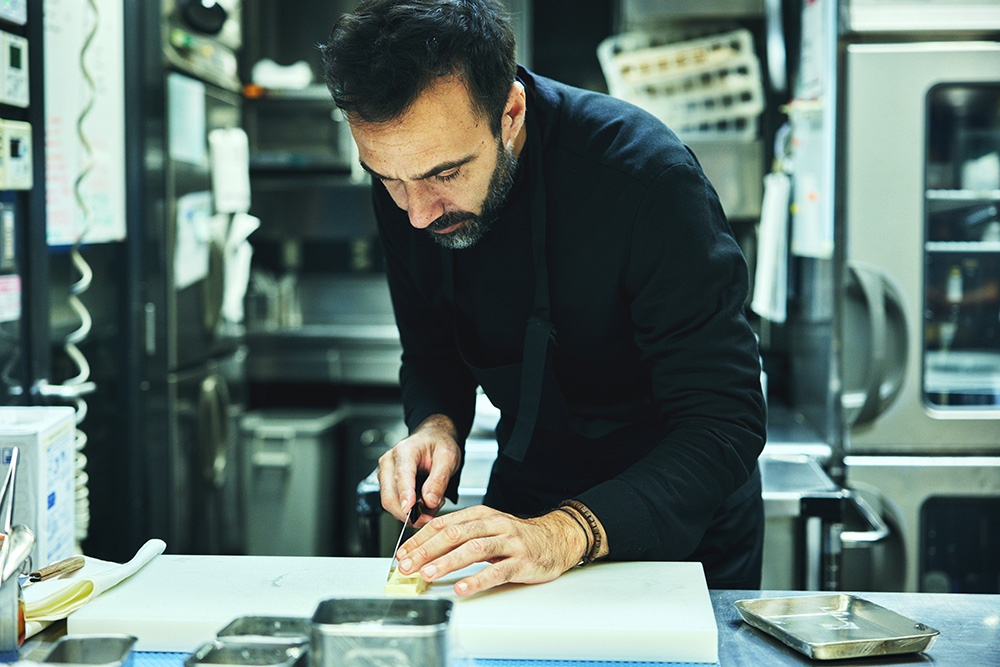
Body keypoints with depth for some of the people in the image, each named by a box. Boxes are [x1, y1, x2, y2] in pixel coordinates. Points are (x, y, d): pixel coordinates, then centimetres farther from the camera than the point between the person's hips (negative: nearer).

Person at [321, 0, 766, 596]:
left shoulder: (648, 174, -28)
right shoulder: (408, 182, -11)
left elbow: (726, 424, -30)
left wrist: (565, 534, -42)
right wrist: (438, 428, -18)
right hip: (525, 495, 3)